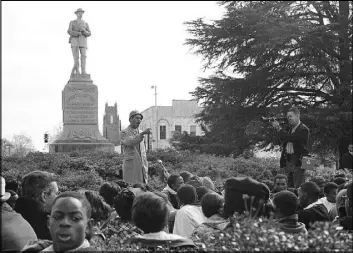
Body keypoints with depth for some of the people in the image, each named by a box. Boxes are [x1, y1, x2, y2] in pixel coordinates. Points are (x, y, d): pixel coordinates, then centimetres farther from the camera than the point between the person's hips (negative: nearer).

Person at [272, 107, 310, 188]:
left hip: (298, 161, -7)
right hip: (288, 161, 8)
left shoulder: (303, 129, -7)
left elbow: (290, 138, -19)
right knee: (289, 187, 9)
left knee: (298, 188, -10)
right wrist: (278, 128, -2)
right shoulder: (289, 128, 18)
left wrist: (279, 128, -12)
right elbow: (283, 140, 10)